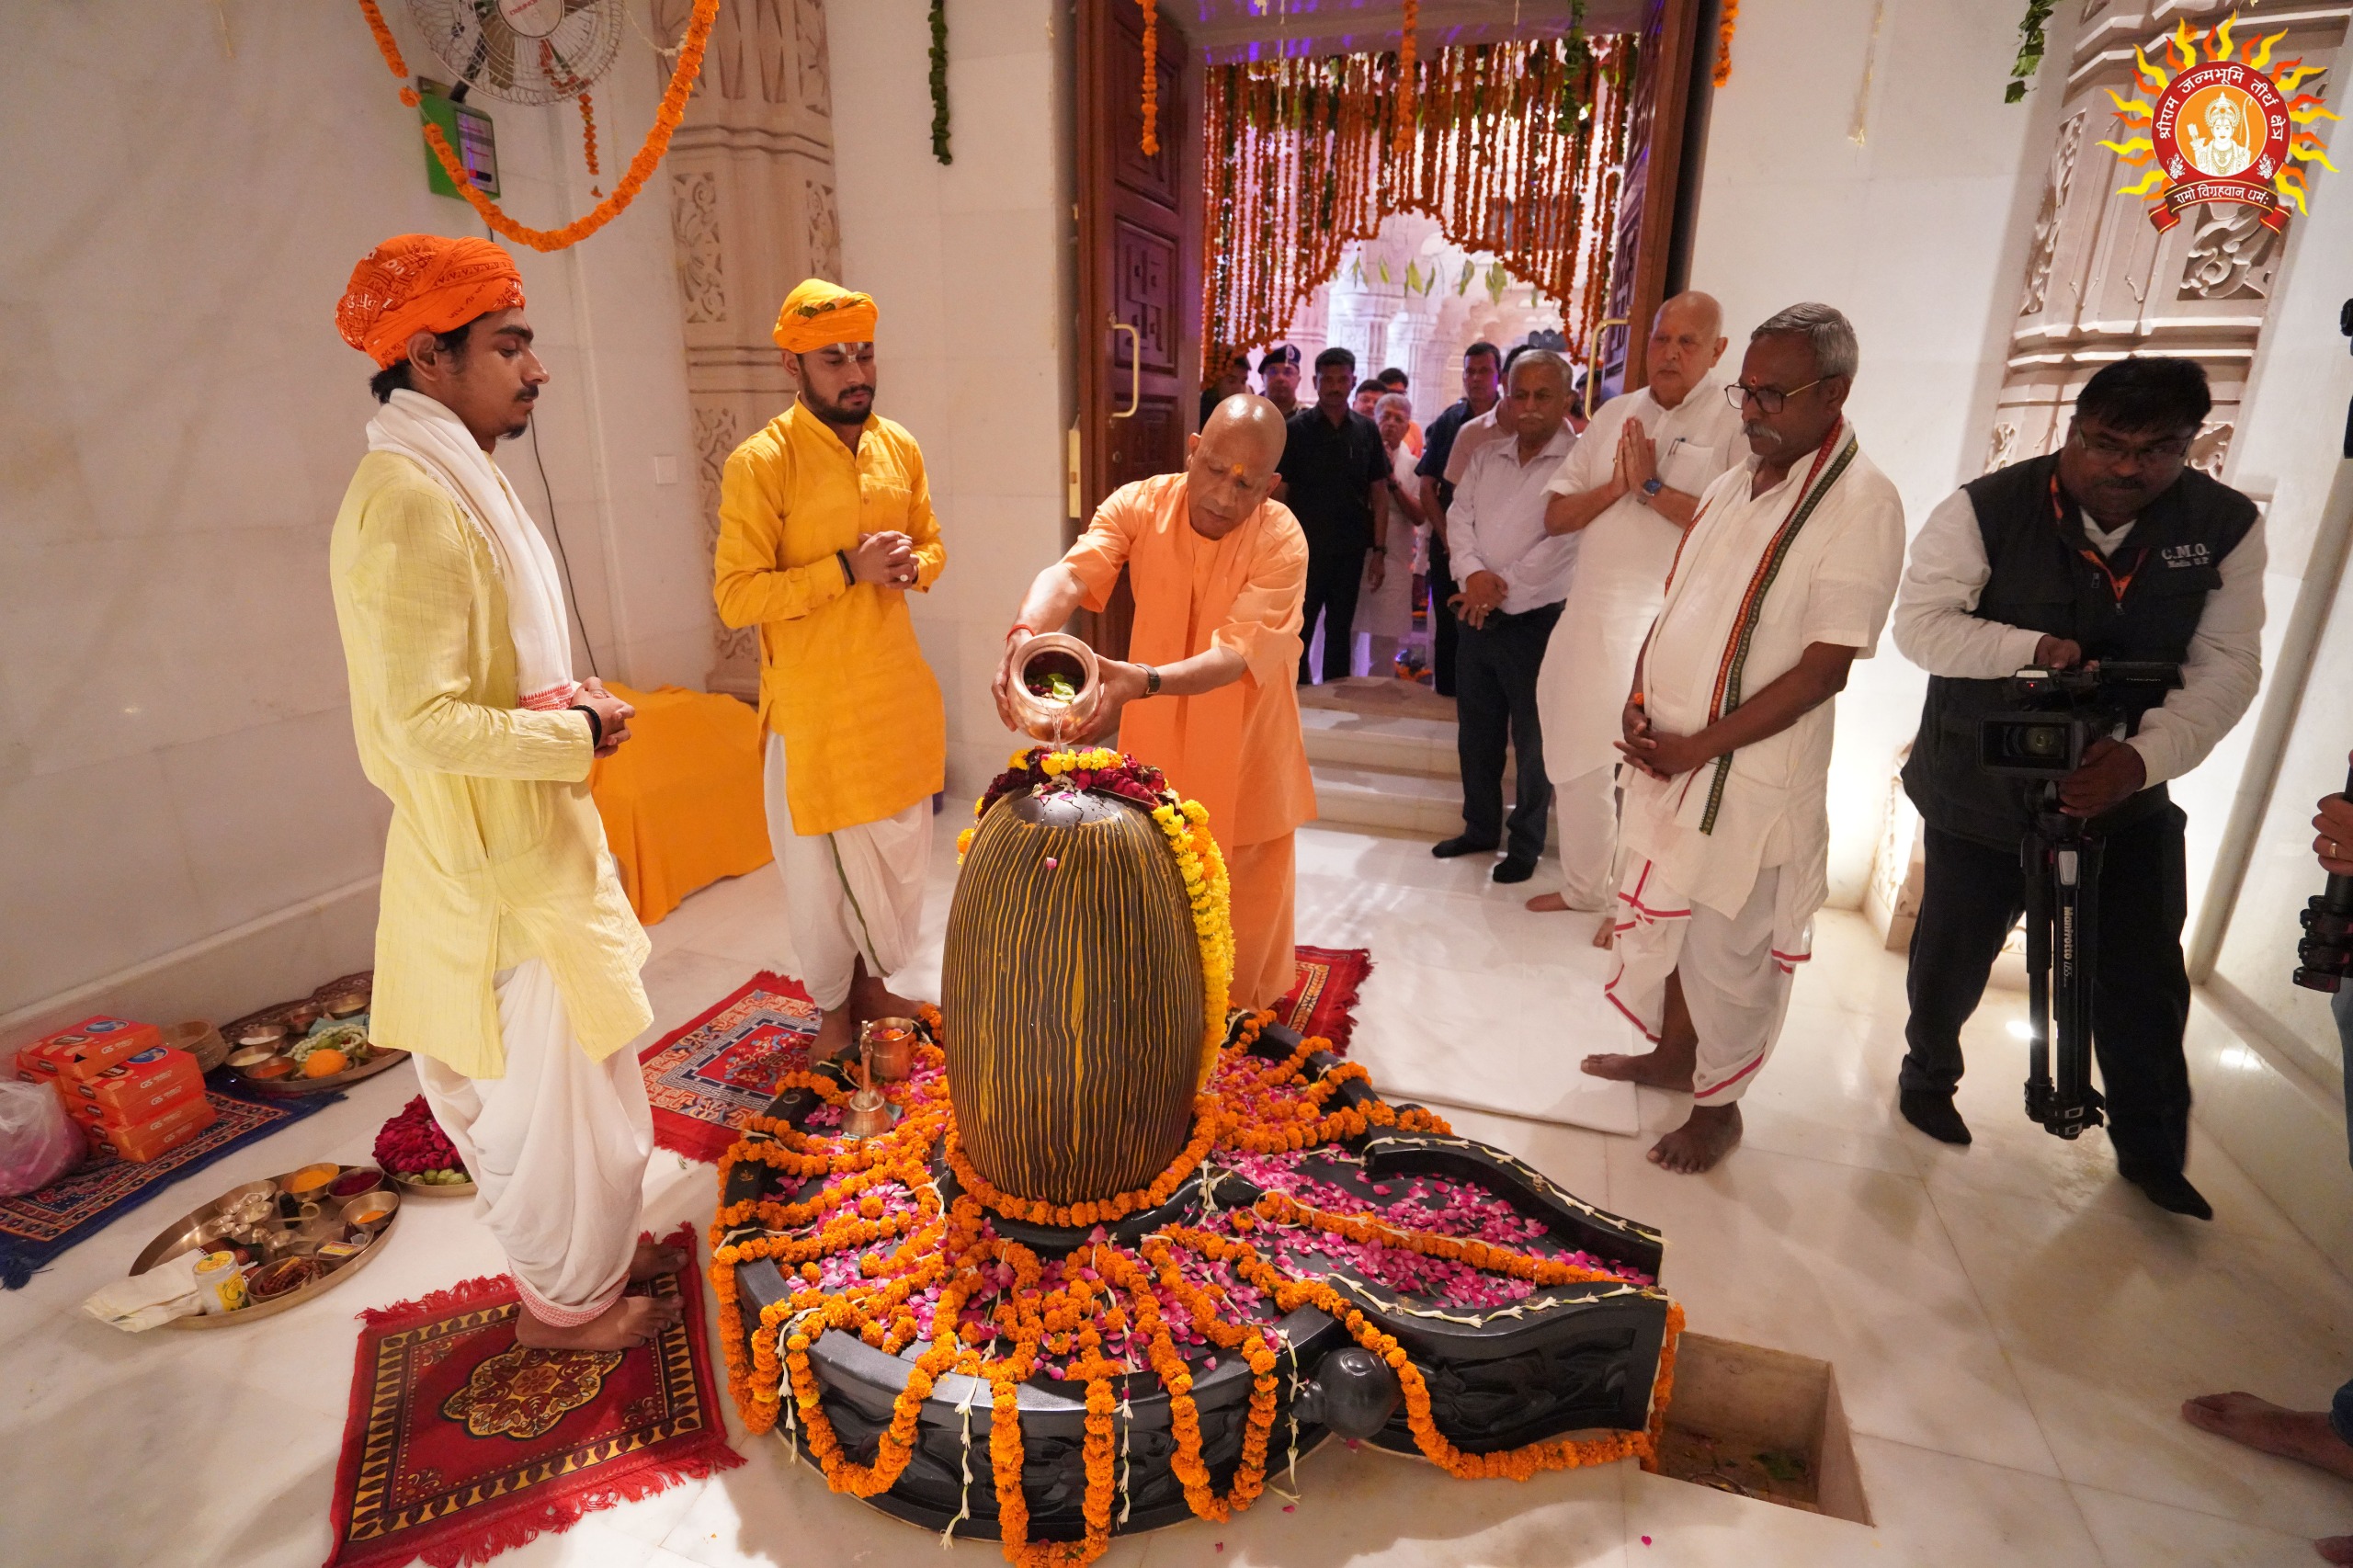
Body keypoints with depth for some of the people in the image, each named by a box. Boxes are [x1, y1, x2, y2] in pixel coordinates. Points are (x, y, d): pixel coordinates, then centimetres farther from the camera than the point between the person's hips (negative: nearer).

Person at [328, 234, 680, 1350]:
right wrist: (581, 734, -15)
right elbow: (426, 720, -25)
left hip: (525, 840, 10)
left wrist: (571, 697, 5)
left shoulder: (456, 481, 10)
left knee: (539, 1078, 22)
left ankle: (579, 1253, 41)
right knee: (551, 1083, 7)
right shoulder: (409, 503, -21)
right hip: (497, 860, -10)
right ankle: (565, 1299, 28)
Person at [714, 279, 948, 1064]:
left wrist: (913, 568, -8)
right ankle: (833, 1006, 32)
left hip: (899, 692, 5)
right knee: (821, 858, 9)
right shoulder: (759, 463, -13)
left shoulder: (900, 446, 4)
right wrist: (848, 567, -23)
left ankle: (873, 984, 39)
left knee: (901, 849, 16)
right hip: (813, 702, -5)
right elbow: (736, 596, -16)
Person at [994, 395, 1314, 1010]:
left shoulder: (1282, 540, -22)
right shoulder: (1138, 504, -14)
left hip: (1244, 749, -2)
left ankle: (1244, 1019, 40)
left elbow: (1235, 653, -32)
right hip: (1155, 746, 2)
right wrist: (1025, 633, -53)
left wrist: (1142, 681, -50)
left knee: (1246, 903, 14)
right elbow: (1071, 573, -30)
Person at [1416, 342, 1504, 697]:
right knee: (1447, 628, 7)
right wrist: (1449, 540, -4)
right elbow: (1427, 487, 6)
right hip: (1449, 544, 2)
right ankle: (1445, 695, 17)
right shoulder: (1447, 422, 6)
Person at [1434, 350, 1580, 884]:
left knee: (1532, 742, 5)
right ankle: (1480, 829, 32)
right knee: (1476, 735, 15)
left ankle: (1526, 844, 20)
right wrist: (1474, 571, -13)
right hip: (1477, 618, 6)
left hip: (1535, 624, -6)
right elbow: (1459, 516, 5)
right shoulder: (1488, 456, 11)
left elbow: (1561, 543, -17)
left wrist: (1502, 590, -14)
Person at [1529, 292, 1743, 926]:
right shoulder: (1615, 414, 11)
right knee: (1577, 759, 14)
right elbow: (1556, 515, 8)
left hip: (1669, 629, -5)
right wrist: (1615, 486, -8)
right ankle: (1583, 885, 32)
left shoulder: (1737, 423, -6)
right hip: (1590, 614, 6)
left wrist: (1651, 488, -17)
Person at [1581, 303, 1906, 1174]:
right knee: (1660, 917, 20)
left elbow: (1823, 669, -18)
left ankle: (1718, 1105, 27)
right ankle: (1671, 1053, 42)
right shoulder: (1736, 486, 9)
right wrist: (1639, 702, -1)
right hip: (1665, 756, 7)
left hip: (1750, 778, -7)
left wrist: (1696, 748, -18)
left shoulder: (1861, 504, -14)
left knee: (1729, 951, 6)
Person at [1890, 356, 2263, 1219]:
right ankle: (1928, 1075, 38)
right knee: (1953, 953, 10)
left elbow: (2225, 668, -7)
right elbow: (1919, 623, -14)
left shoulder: (2227, 526, -5)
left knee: (2145, 978, 8)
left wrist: (2144, 756, -24)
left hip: (2124, 785, 3)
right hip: (1981, 785, -2)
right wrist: (2031, 647, -30)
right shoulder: (1985, 510, -15)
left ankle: (2152, 1150, 30)